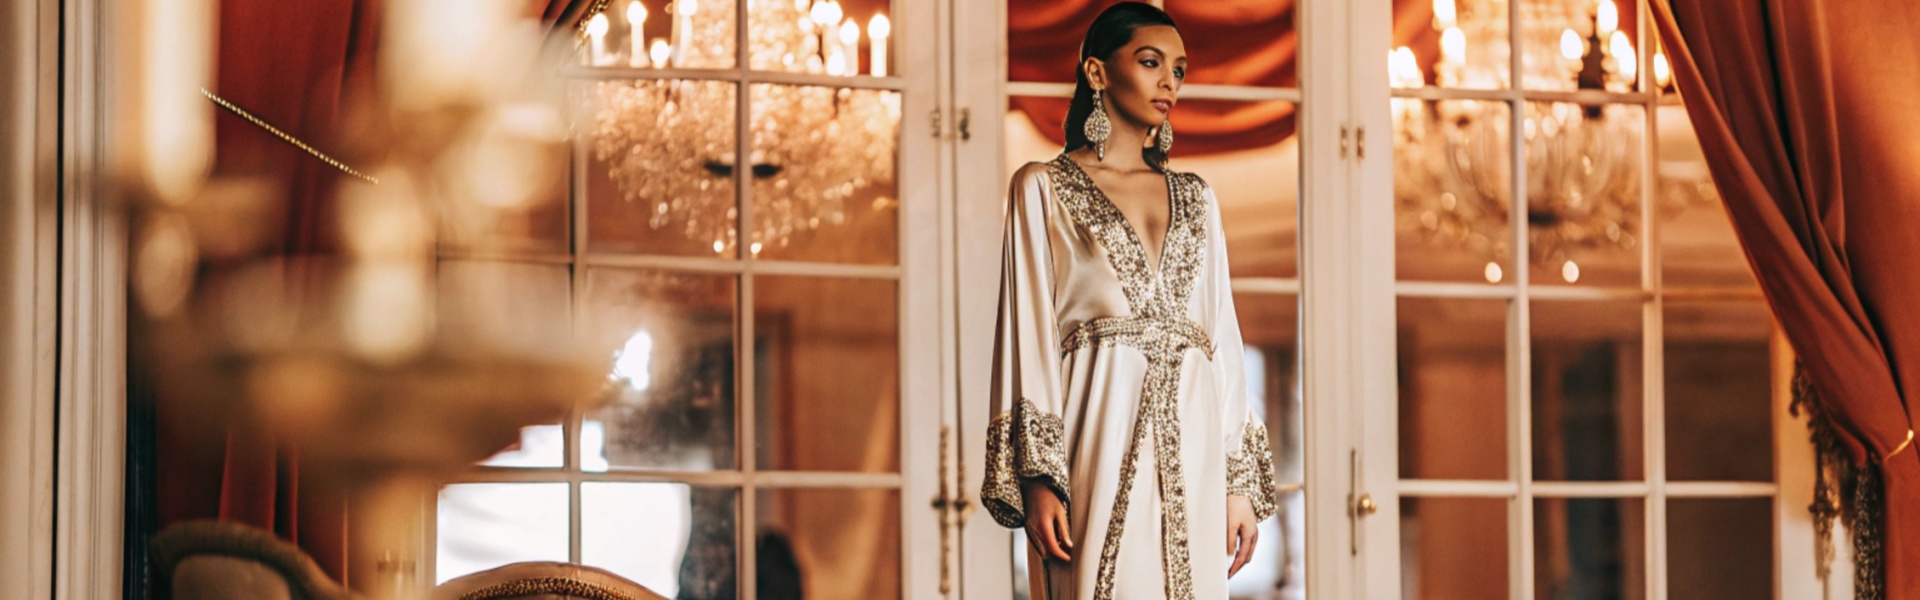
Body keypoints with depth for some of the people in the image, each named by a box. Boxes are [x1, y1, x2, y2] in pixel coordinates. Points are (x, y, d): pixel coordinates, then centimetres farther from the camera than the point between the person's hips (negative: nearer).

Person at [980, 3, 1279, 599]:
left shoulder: (1195, 200, 19)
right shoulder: (1043, 188, 7)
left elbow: (1222, 333, 16)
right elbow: (1028, 329, -1)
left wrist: (1241, 481, 7)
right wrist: (1037, 476, -11)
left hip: (1191, 443, 4)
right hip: (1102, 434, -4)